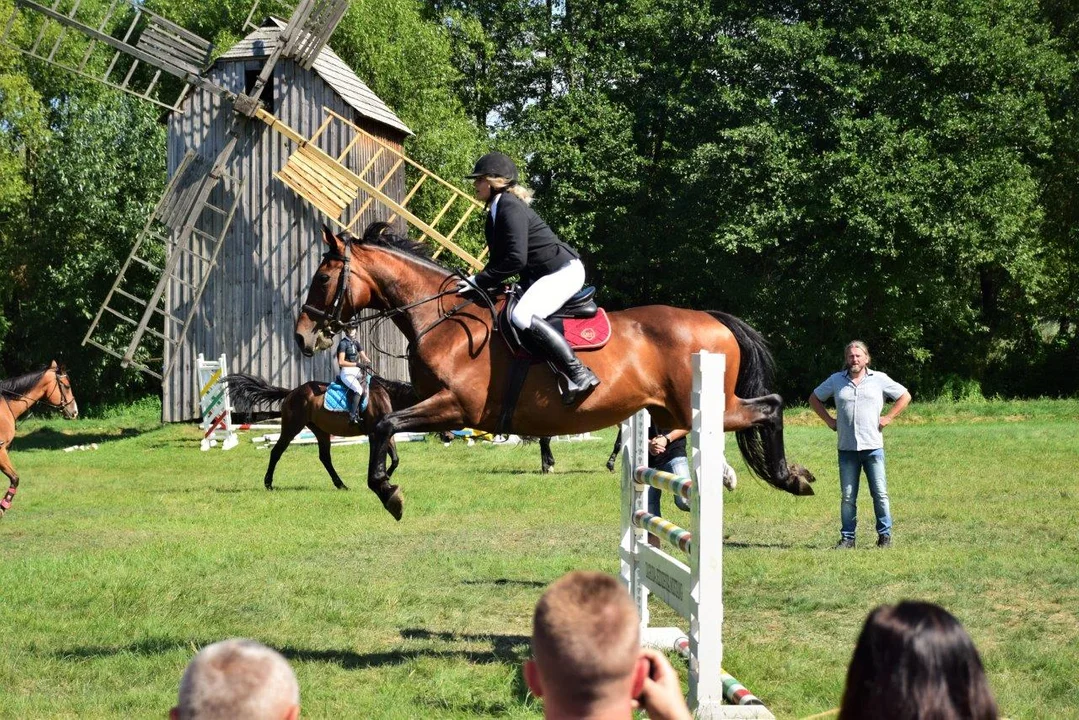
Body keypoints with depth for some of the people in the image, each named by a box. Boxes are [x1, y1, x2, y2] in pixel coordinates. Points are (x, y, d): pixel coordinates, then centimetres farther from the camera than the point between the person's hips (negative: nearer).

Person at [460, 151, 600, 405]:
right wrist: (481, 282, 3)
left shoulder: (510, 207, -17)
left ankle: (579, 375, -33)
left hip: (564, 270, -12)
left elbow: (515, 259, -25)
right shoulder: (496, 211, 14)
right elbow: (501, 258, 19)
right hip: (543, 276, 12)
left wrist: (479, 281, -19)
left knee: (522, 316, -31)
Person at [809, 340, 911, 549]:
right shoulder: (836, 380, 10)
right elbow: (814, 399, 22)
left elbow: (905, 396, 12)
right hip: (847, 448, 2)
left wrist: (887, 418, 4)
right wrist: (829, 420, 10)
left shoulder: (879, 379, 5)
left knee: (880, 493, -2)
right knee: (847, 496, 3)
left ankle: (885, 535, 6)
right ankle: (847, 537, 9)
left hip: (873, 446, -1)